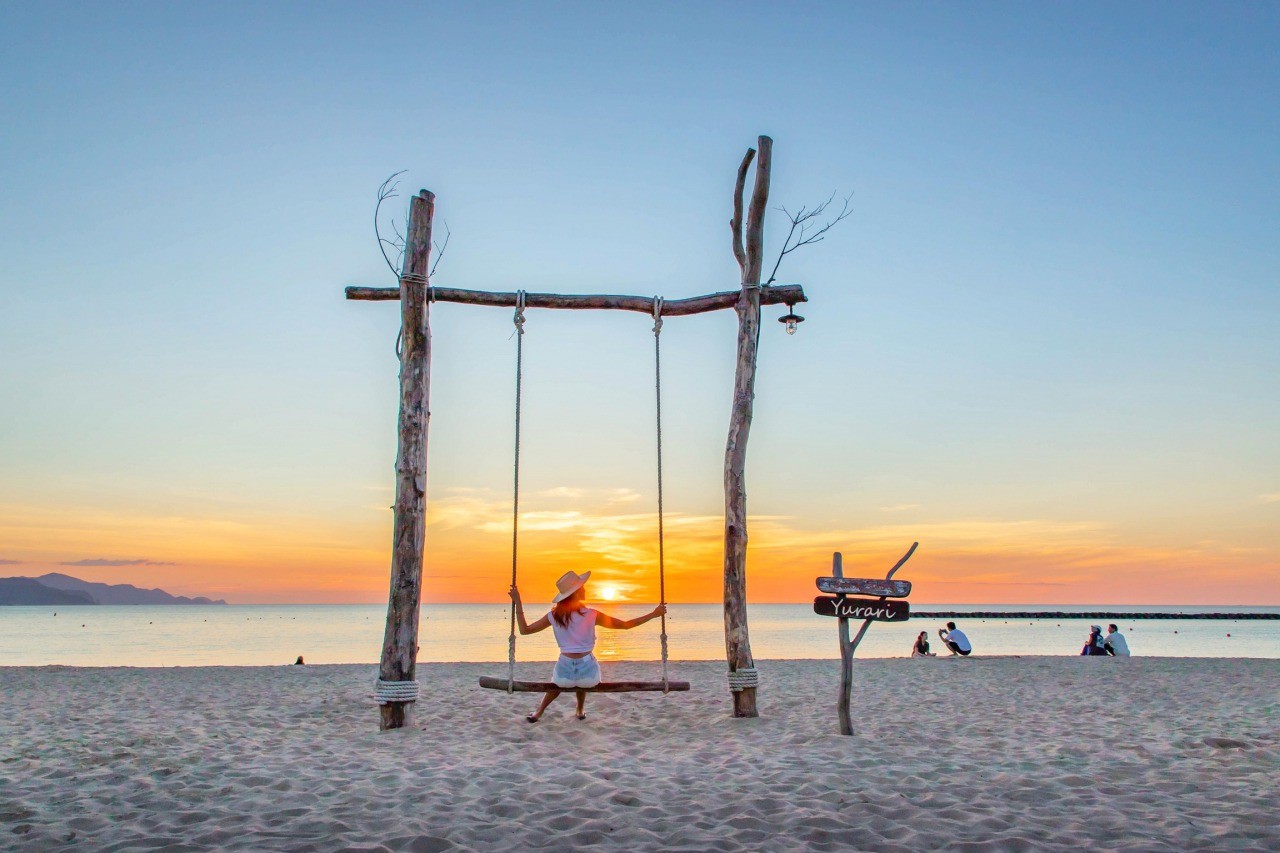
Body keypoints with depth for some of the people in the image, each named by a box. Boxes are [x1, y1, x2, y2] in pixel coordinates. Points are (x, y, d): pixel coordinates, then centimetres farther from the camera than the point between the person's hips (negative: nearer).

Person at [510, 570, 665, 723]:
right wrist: (654, 614, 1)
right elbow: (626, 624, -6)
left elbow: (524, 629, 3)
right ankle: (581, 710, 45)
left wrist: (518, 603, 8)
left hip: (565, 673, 1)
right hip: (588, 674, -1)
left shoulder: (554, 616, -6)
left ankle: (538, 712, 34)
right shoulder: (592, 615, -11)